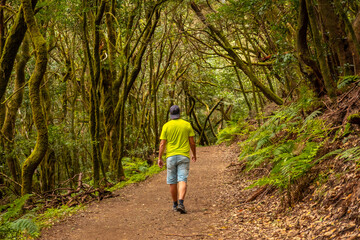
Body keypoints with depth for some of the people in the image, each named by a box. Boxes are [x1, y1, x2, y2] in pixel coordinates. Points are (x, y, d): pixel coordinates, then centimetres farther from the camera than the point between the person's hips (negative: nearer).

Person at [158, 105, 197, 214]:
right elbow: (192, 142, 3)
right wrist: (194, 155, 17)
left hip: (171, 157, 1)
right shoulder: (187, 125, 2)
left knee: (172, 181, 11)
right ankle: (181, 203, -24)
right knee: (182, 181, -7)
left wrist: (159, 158, 3)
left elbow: (162, 144, -3)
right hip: (184, 156, 0)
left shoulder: (166, 126, 0)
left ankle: (175, 204, 20)